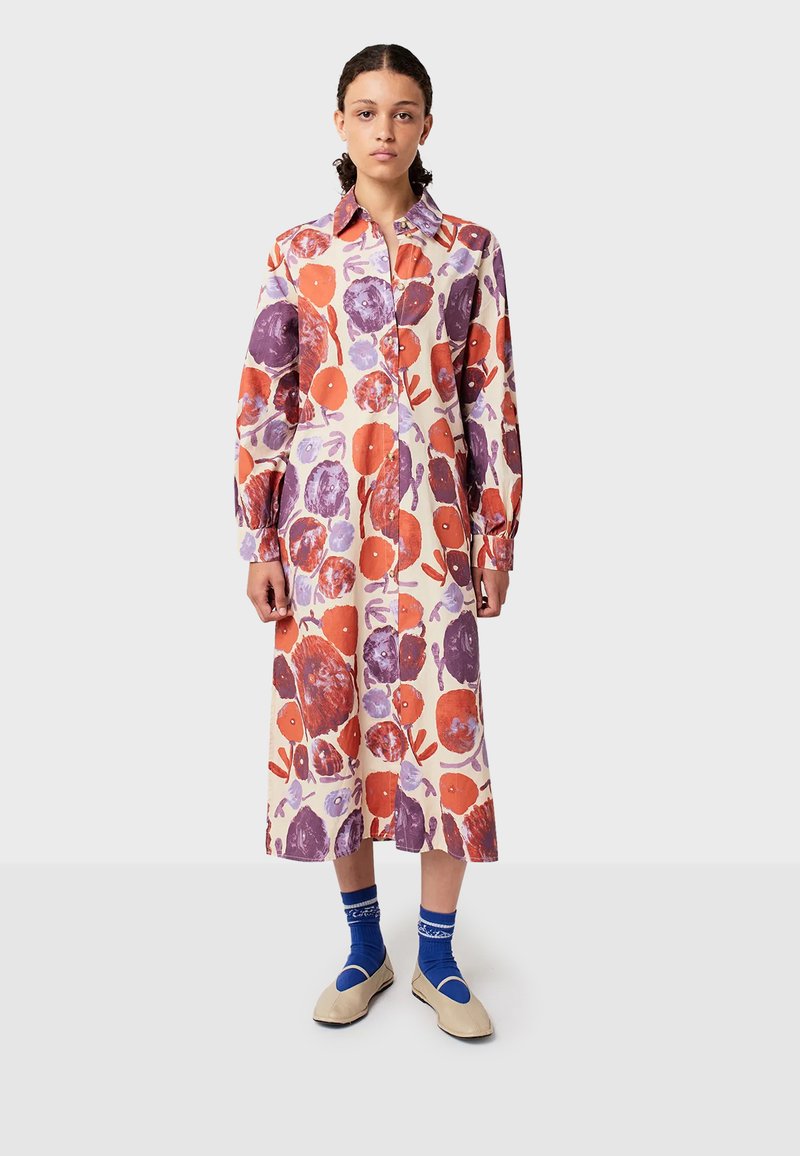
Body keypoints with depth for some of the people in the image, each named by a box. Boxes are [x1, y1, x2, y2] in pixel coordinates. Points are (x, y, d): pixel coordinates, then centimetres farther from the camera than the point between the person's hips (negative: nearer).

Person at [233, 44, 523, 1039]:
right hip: (323, 520, 1)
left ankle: (436, 956, 19)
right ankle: (365, 948, 25)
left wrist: (498, 533, 1)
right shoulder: (297, 250, 7)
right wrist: (257, 539, -1)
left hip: (430, 520, -1)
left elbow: (494, 400, 4)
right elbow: (262, 399, 4)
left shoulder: (470, 250, 6)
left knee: (444, 728, 0)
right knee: (328, 722, 6)